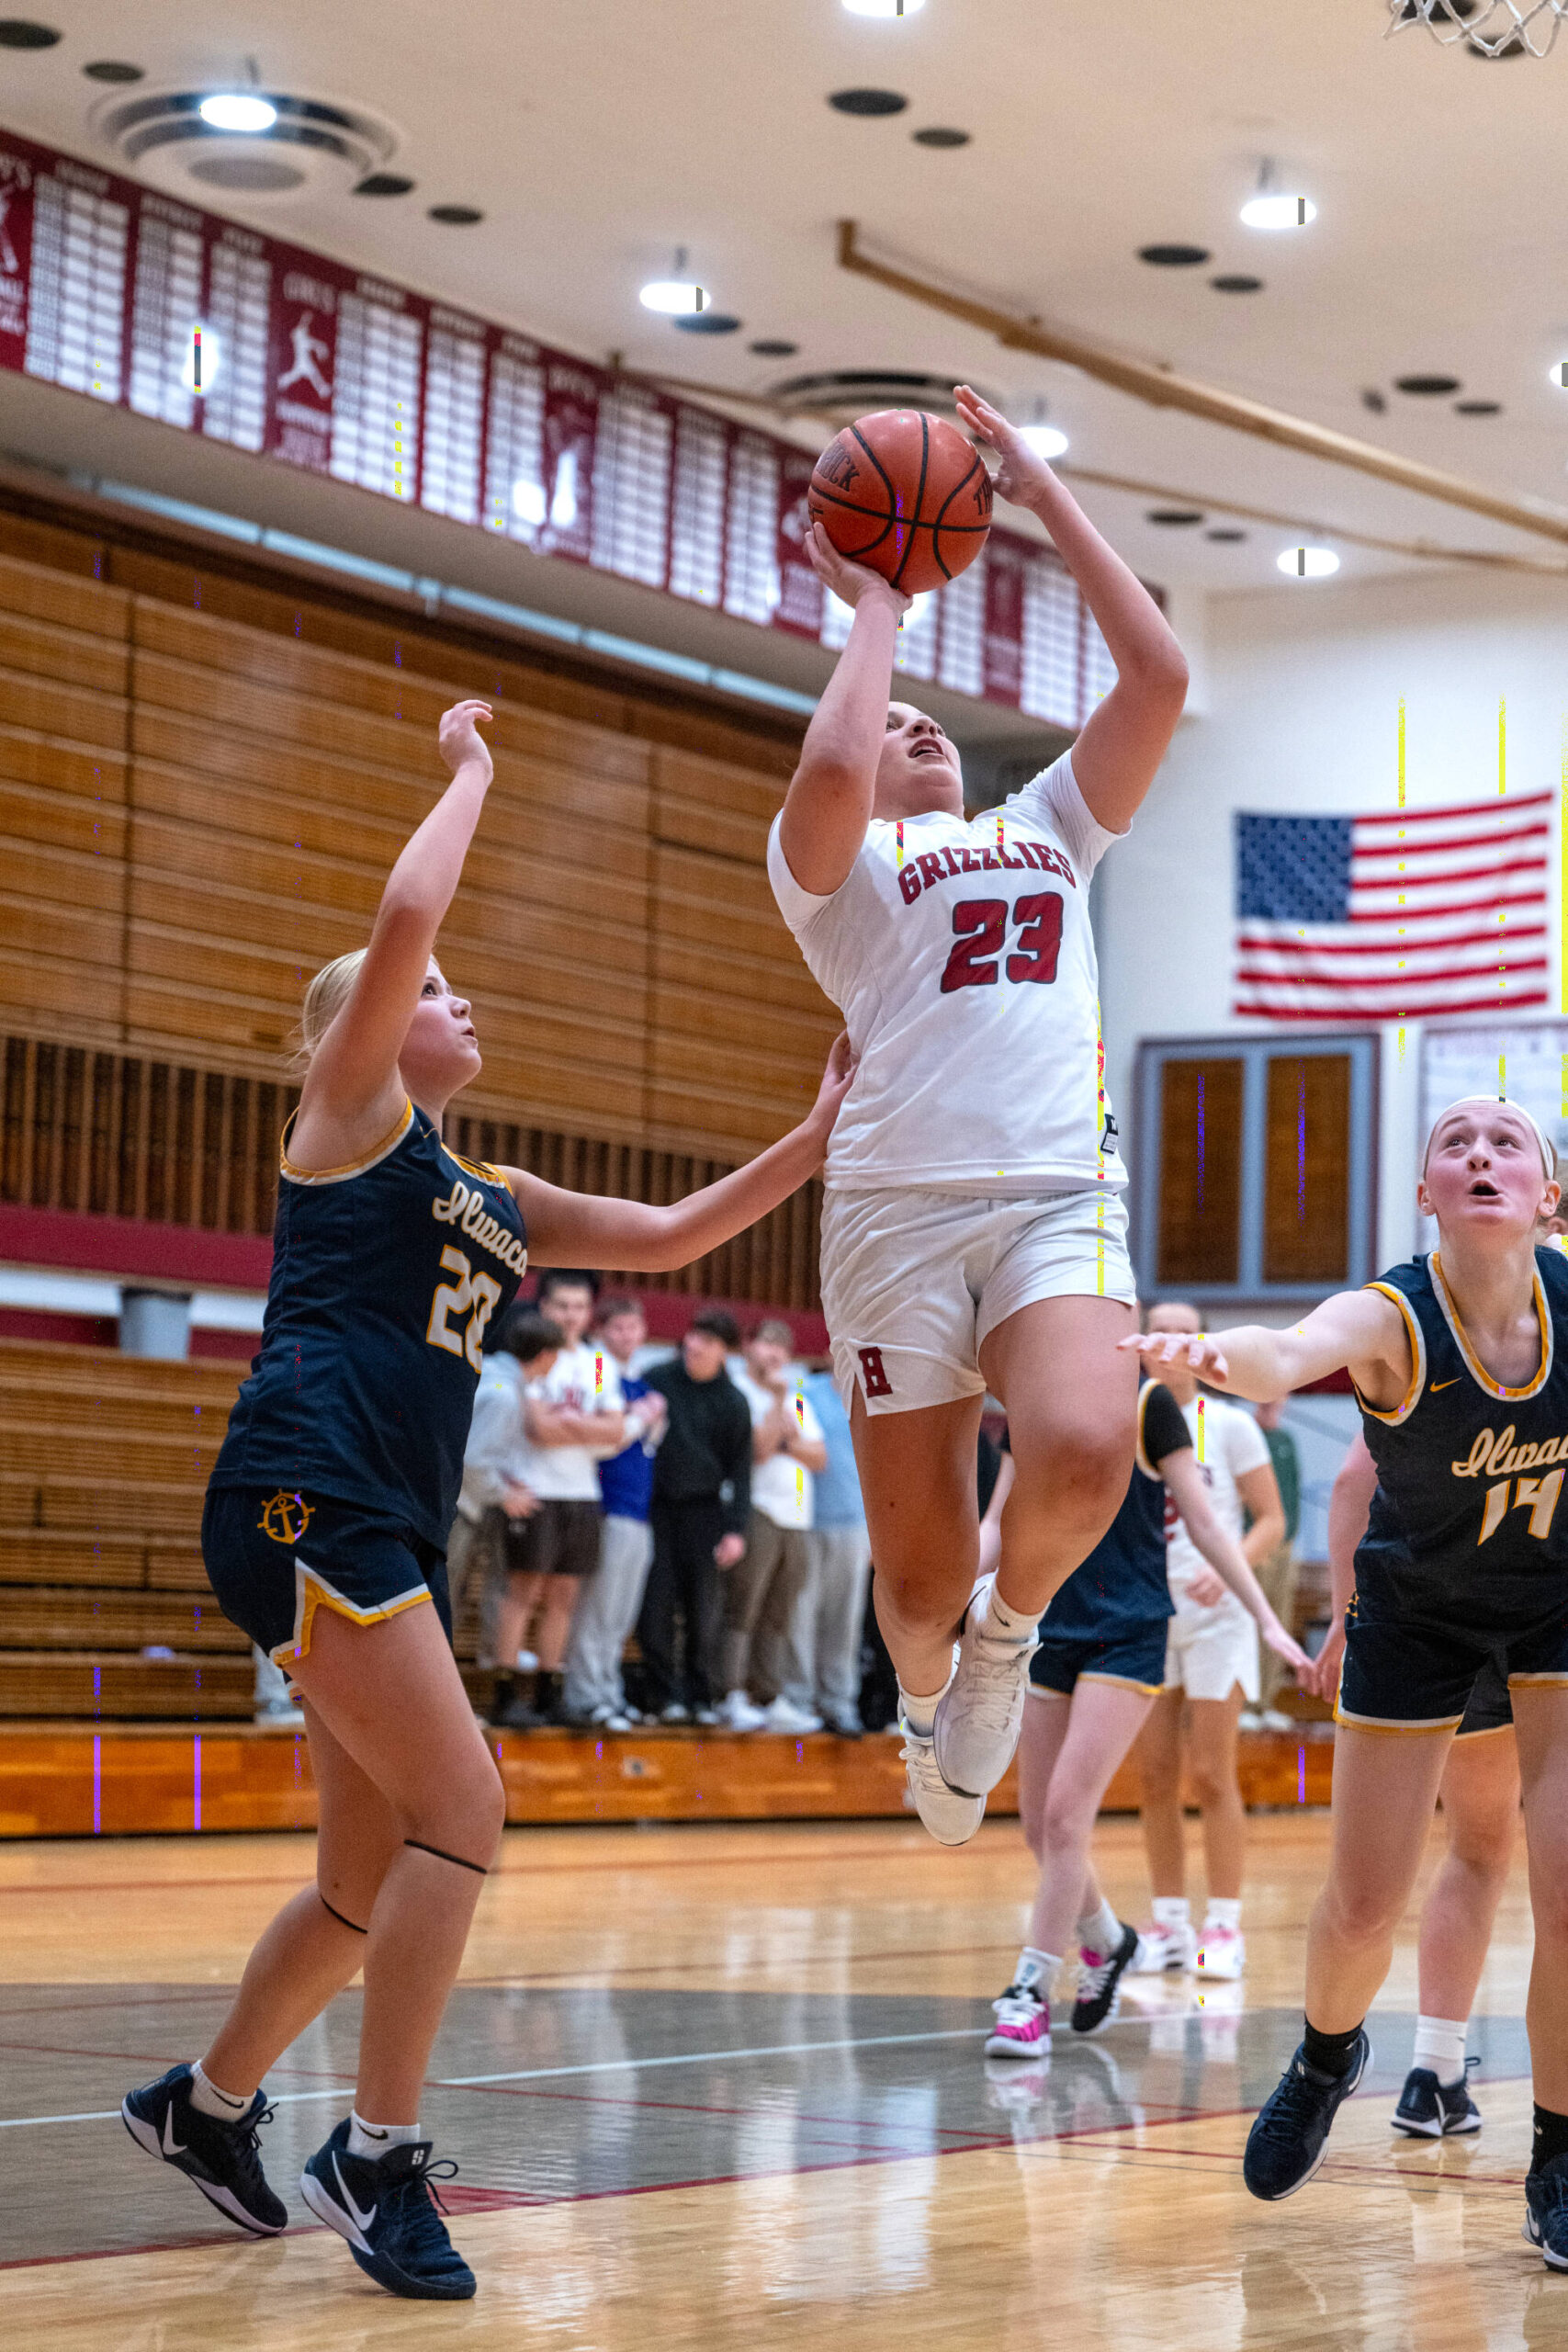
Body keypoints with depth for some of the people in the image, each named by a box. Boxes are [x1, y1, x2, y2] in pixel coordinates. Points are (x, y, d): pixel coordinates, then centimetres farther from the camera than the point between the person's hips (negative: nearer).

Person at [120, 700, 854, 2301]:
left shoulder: (495, 1198, 27)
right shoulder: (349, 1107, 5)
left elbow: (667, 1236, 26)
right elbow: (404, 916, -10)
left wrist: (815, 1143, 15)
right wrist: (471, 774, 4)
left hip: (390, 1528, 9)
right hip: (309, 1491, -9)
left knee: (373, 1869, 11)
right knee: (460, 1811, -16)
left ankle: (204, 2104, 27)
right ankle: (377, 2156, -11)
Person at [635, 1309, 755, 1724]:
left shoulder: (733, 1402, 3)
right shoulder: (656, 1380, 2)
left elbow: (740, 1468, 5)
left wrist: (735, 1530, -1)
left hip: (704, 1508, 0)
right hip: (655, 1504, 0)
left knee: (704, 1606, -1)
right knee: (657, 1603, -5)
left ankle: (701, 1695, 8)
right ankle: (663, 1694, 1)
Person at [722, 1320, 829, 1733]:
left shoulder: (797, 1400, 22)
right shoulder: (735, 1392, 0)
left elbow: (819, 1458, 14)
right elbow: (756, 1449, -11)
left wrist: (789, 1440, -3)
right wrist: (777, 1402, -10)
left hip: (796, 1521, 7)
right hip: (755, 1512, -7)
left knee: (778, 1620, 6)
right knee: (741, 1610, -12)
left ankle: (773, 1700, 7)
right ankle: (734, 1696, -14)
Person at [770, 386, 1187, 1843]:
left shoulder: (1048, 827, 27)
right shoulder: (833, 860, 14)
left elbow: (1160, 678, 16)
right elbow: (831, 764, -10)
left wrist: (1045, 497, 18)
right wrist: (875, 604, 7)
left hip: (1061, 1194, 2)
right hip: (900, 1204, -2)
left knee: (1083, 1452, -29)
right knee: (918, 1570, -2)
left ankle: (1012, 1623, 5)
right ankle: (925, 1696, 34)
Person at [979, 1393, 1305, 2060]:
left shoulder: (1146, 1404, -6)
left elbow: (1204, 1524, -4)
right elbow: (999, 1524, 11)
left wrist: (1266, 1619, -6)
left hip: (1126, 1635, -5)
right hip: (1049, 1630, 5)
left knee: (1066, 1813, -14)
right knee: (1039, 1823, 7)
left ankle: (1031, 1993, -8)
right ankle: (1106, 1942, 33)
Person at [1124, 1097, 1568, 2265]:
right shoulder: (1391, 1320, -30)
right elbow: (1291, 1352, -54)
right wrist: (1216, 1353, -76)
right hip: (1417, 1613, -1)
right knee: (1362, 1913, 6)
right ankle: (1328, 2058, 41)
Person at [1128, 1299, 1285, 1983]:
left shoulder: (1229, 1425, -1)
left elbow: (1271, 1519, -1)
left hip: (1214, 1616, -3)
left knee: (1212, 1777, -6)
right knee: (1155, 1779, 3)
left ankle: (1224, 1927, 0)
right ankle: (1170, 1924, 11)